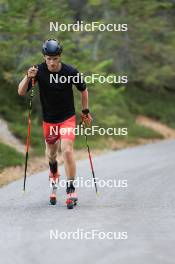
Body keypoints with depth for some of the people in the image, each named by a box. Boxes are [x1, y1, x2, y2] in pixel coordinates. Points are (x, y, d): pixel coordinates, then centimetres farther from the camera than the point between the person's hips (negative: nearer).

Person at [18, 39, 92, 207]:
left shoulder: (71, 72, -15)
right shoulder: (39, 71, -14)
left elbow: (83, 90, 4)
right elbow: (21, 92, -17)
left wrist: (85, 111, 9)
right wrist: (28, 77, -34)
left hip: (68, 117, -2)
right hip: (48, 119, 2)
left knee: (67, 150, -19)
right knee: (51, 152, 18)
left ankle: (71, 189, -11)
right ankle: (53, 171, 53)